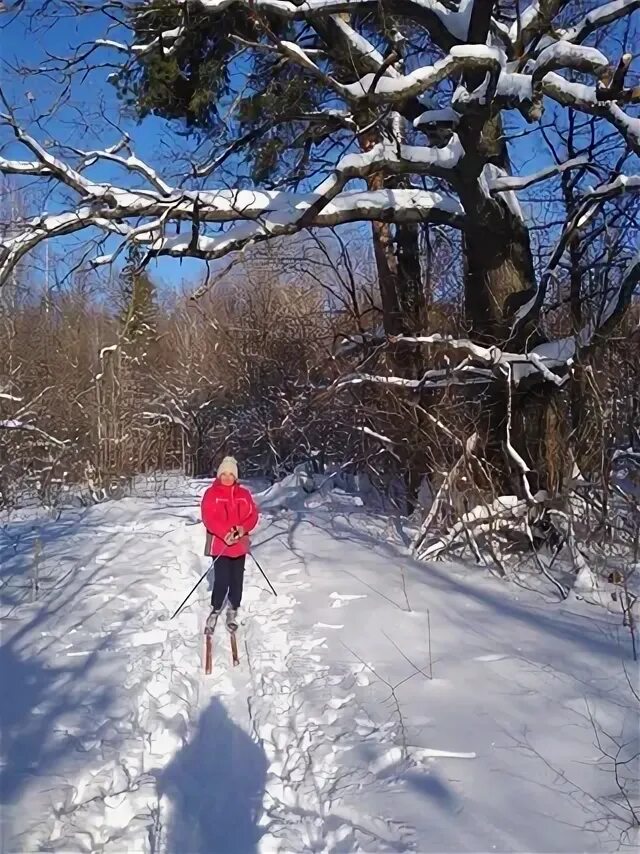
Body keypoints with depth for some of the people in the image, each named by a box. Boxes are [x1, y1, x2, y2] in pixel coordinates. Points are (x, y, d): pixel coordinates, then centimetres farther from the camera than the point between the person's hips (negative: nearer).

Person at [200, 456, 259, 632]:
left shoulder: (244, 494, 5)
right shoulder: (211, 493, -6)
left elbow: (253, 515, 3)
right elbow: (208, 518, -13)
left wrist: (243, 528, -16)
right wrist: (225, 533, -23)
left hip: (239, 544, 4)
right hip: (219, 544, -4)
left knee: (237, 580, 9)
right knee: (222, 580, -7)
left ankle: (233, 612, 27)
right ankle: (215, 610, 17)